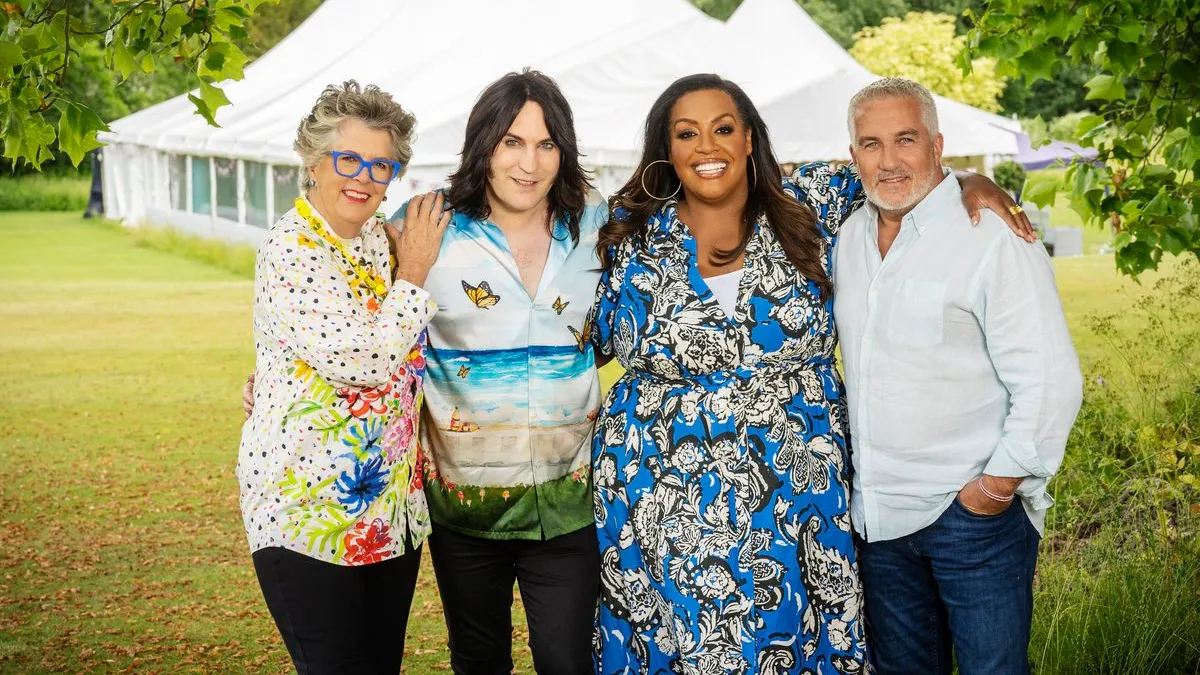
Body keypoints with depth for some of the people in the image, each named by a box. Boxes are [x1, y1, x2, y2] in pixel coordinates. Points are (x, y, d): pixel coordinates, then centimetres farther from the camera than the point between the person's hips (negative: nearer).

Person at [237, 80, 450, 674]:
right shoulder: (290, 251, -15)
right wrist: (412, 276, -12)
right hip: (307, 510, -7)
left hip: (392, 507, 7)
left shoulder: (384, 240, 9)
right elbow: (362, 363, -24)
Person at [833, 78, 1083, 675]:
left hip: (974, 514, -6)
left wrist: (994, 489, -15)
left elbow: (1050, 381, -17)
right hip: (877, 514, 6)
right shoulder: (850, 238, 8)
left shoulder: (993, 237, -14)